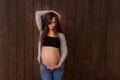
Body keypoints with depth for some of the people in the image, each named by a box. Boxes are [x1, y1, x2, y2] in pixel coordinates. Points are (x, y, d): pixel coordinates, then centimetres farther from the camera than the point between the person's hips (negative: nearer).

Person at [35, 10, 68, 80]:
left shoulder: (60, 35, 2)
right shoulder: (42, 32, 5)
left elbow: (65, 51, -2)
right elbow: (37, 14, 4)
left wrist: (59, 65, -10)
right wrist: (51, 11, 7)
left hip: (57, 67, 0)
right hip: (44, 66, 0)